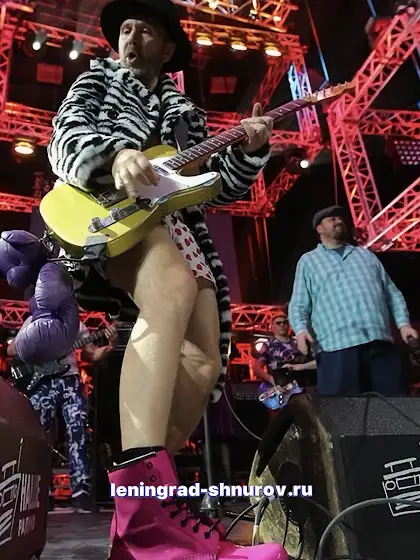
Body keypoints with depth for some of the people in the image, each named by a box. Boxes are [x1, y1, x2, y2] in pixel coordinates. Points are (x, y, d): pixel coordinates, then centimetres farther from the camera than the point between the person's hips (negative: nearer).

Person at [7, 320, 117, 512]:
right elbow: (10, 350, 6)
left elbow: (92, 355, 12)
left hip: (70, 381, 1)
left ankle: (81, 491, -8)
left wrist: (110, 346, -8)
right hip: (41, 383, -1)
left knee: (78, 432, -10)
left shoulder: (76, 323, 14)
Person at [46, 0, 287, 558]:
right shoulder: (98, 79, 21)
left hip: (179, 227, 6)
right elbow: (65, 136, 0)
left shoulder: (186, 112, 29)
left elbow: (219, 187, 22)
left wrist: (248, 150, 2)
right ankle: (144, 498, -52)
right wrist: (114, 155, -23)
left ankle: (143, 506, -2)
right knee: (172, 290, -40)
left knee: (204, 365, -9)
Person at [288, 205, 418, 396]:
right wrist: (301, 329, -12)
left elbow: (392, 292, 22)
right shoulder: (308, 261, 17)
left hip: (380, 343, 4)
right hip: (337, 346, -3)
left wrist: (403, 322, 5)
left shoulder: (366, 254, 27)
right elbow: (298, 305, 8)